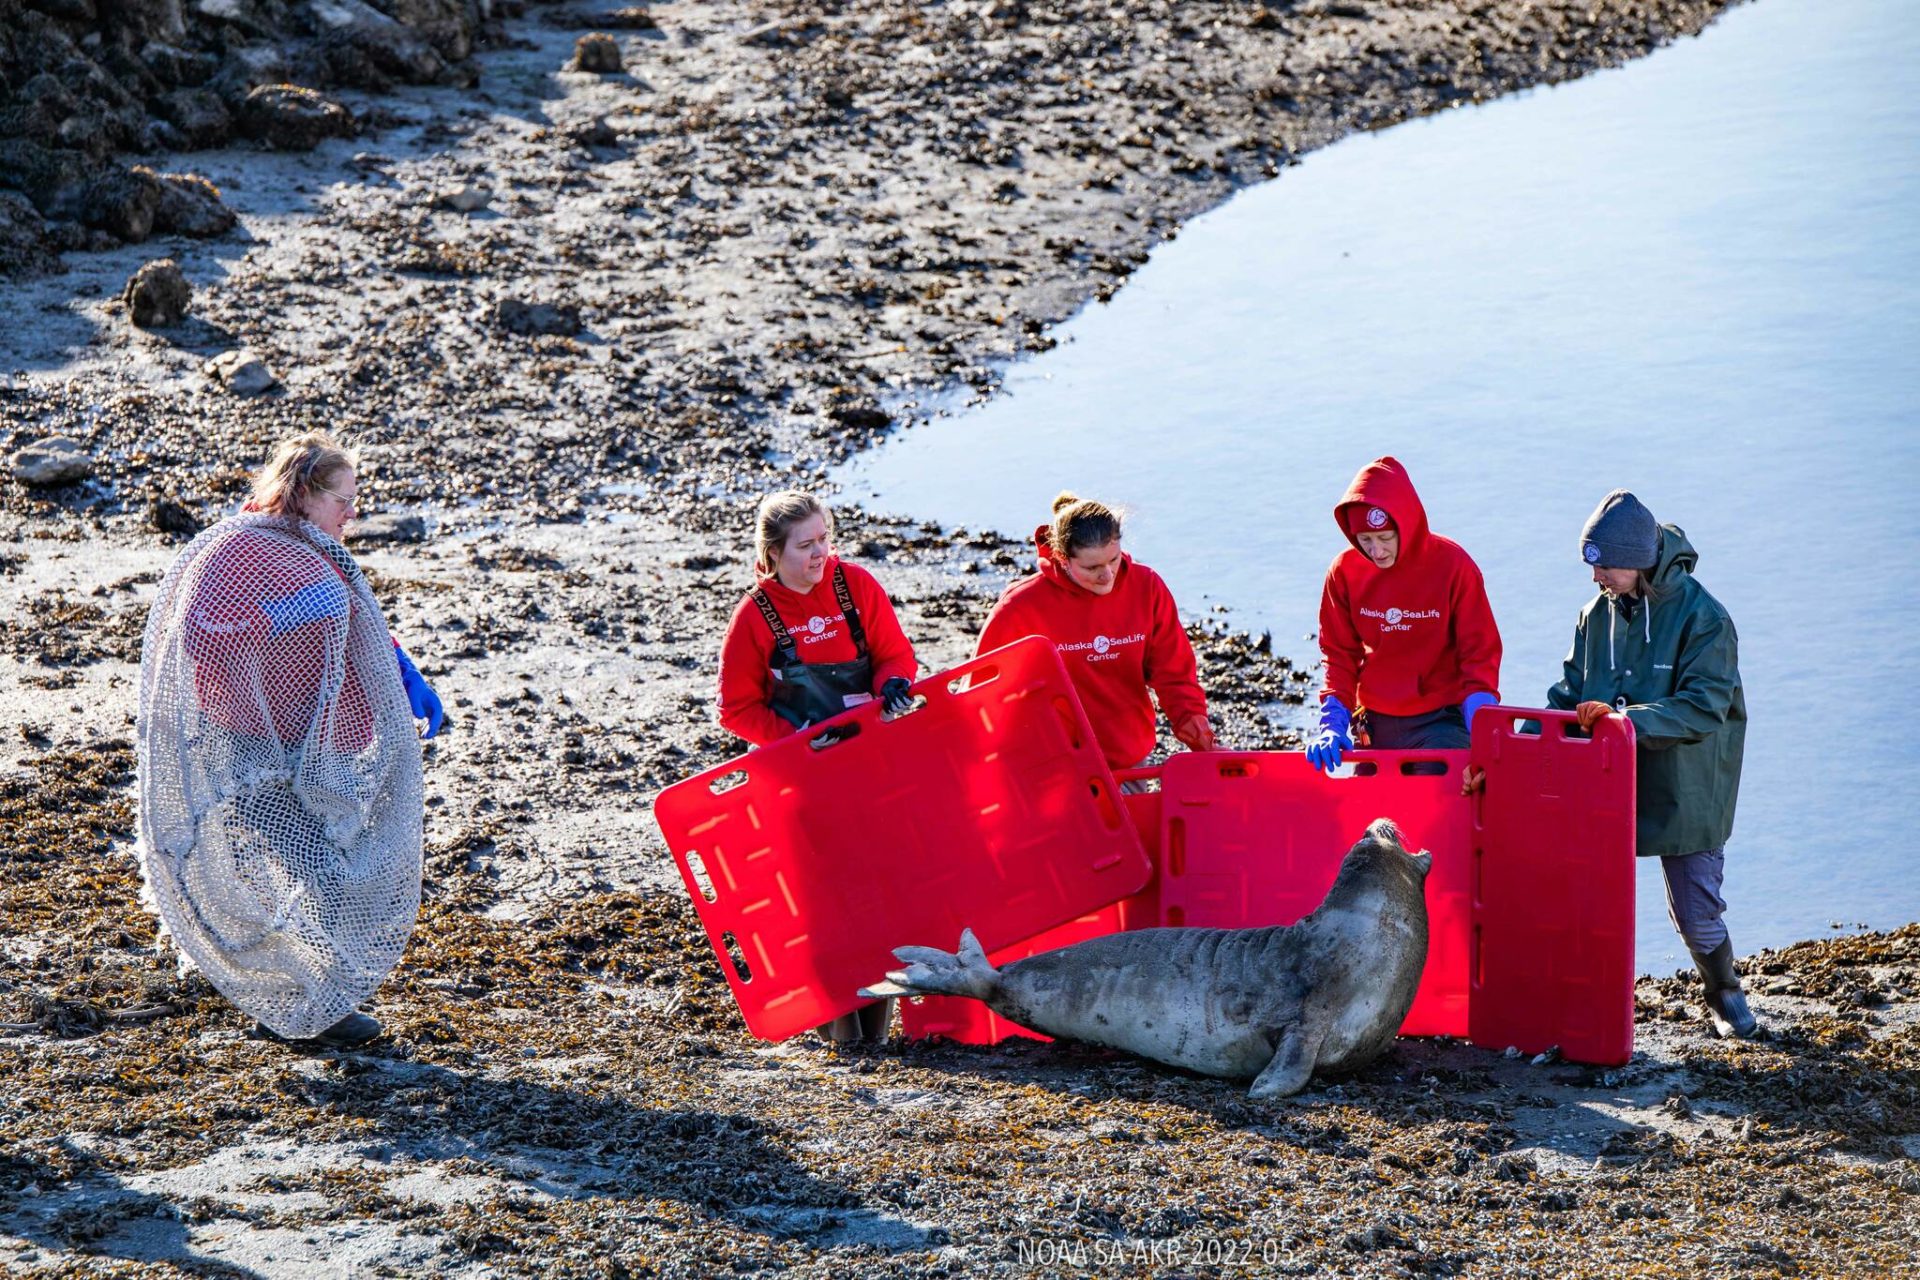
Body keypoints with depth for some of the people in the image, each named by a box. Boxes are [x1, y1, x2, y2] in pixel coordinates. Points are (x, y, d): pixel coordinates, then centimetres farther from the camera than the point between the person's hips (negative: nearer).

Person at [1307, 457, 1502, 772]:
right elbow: (1339, 655, 7)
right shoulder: (1344, 571, 0)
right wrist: (1333, 722, -7)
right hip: (1373, 726, 3)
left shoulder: (1453, 565, -8)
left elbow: (1480, 655, -5)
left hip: (1440, 721, -3)